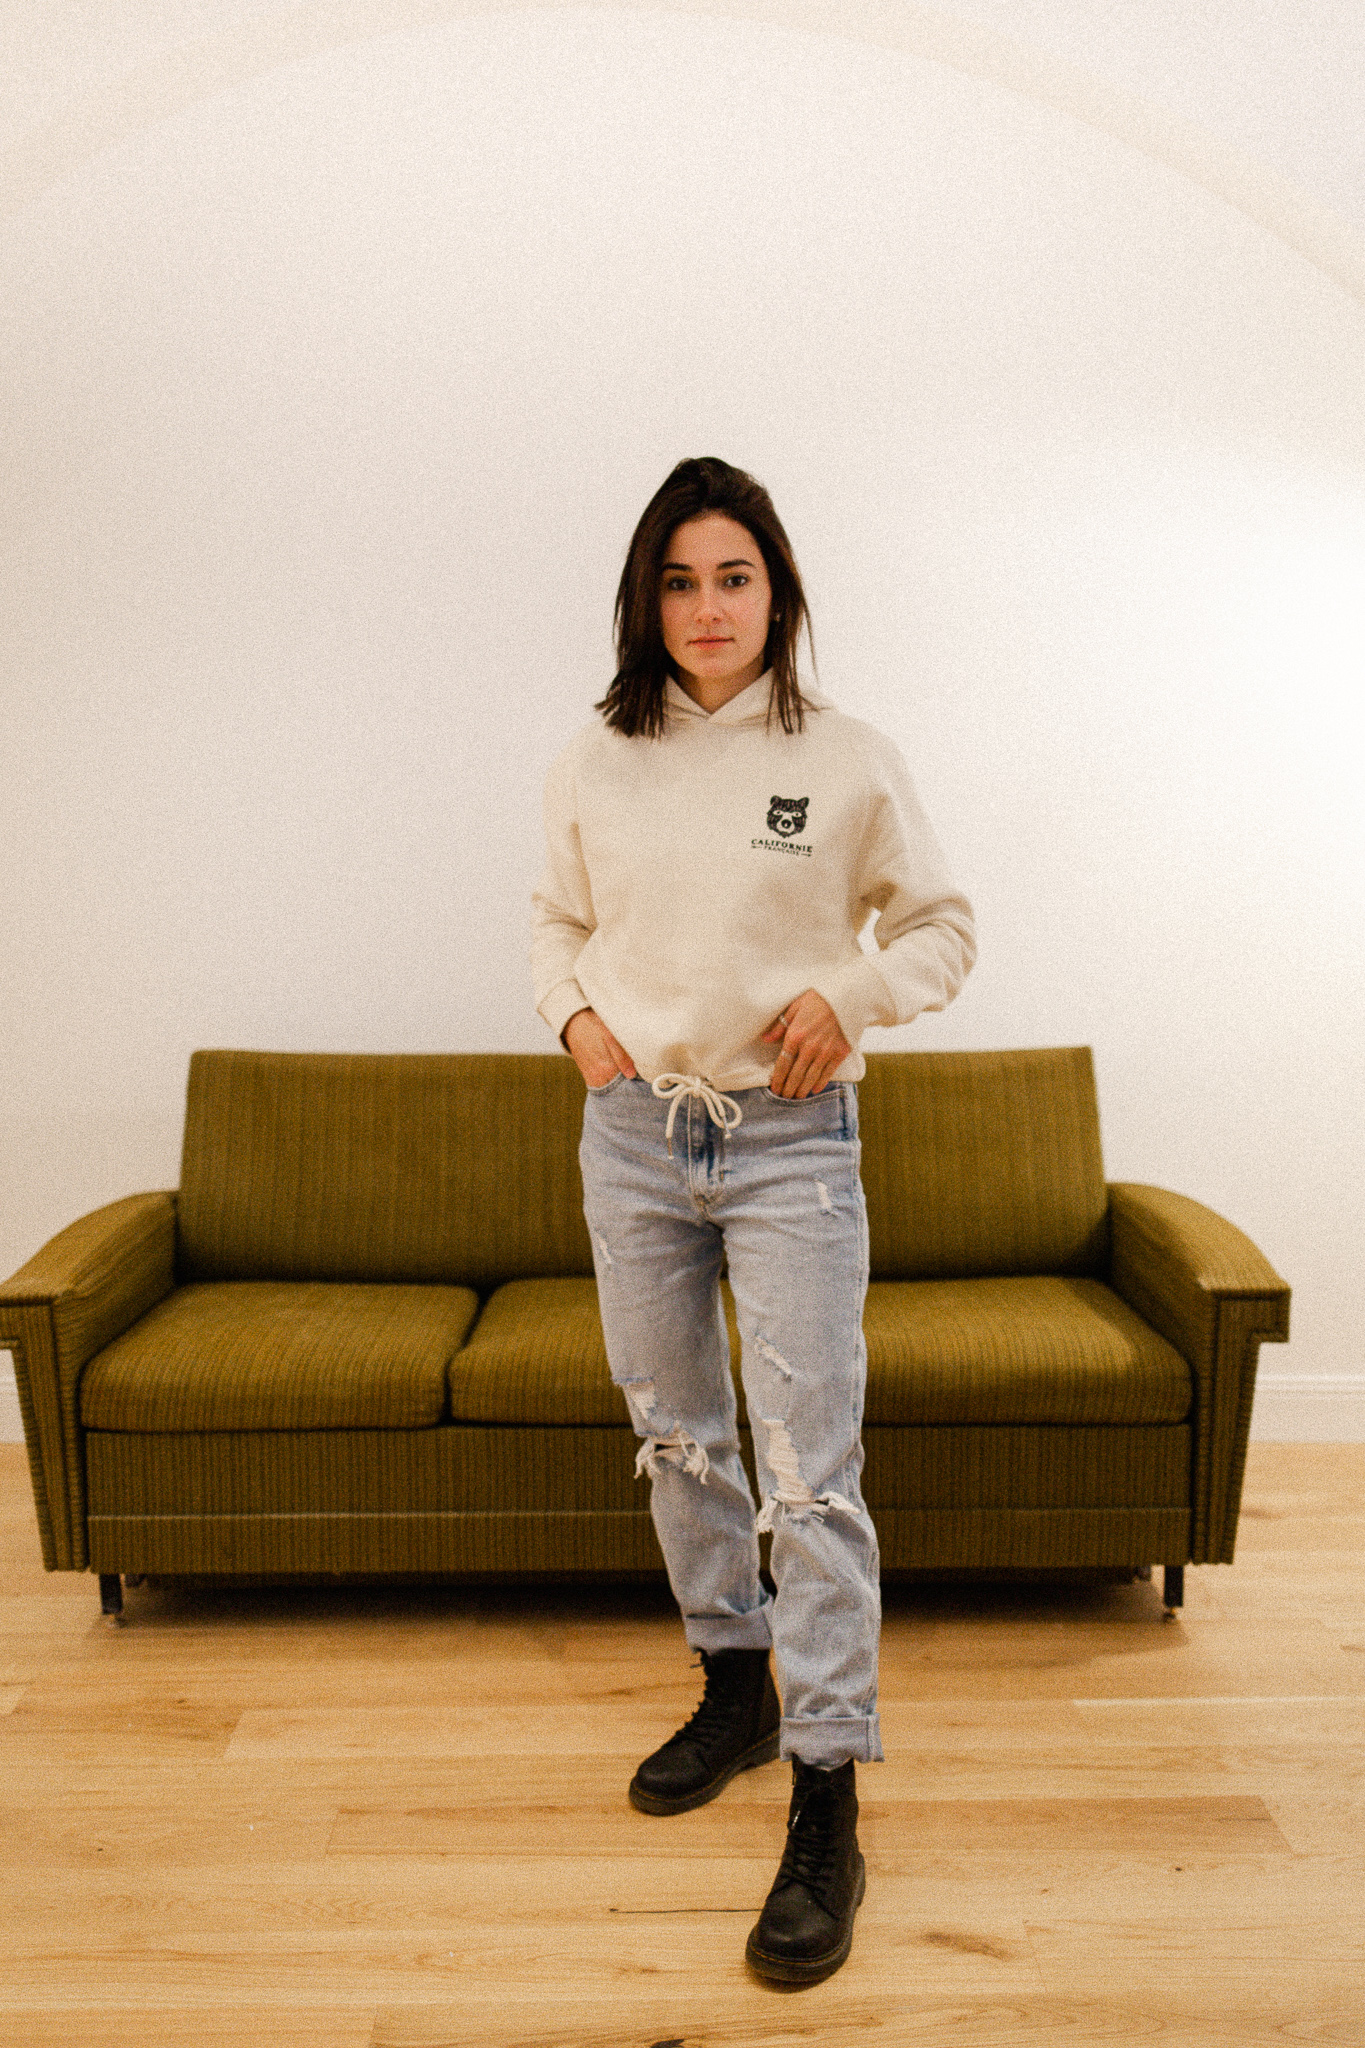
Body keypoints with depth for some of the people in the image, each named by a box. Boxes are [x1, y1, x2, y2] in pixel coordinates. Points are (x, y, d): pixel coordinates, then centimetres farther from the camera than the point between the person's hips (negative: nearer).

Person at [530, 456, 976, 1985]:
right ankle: (735, 1689, 37)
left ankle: (826, 1804, 8)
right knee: (674, 1437, 15)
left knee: (808, 1472, -5)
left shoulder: (847, 761, -4)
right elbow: (557, 924, 17)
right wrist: (576, 1012, -2)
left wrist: (849, 996, -12)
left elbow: (943, 926, 5)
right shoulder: (593, 765, 4)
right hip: (632, 1133, 4)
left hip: (790, 1142, -3)